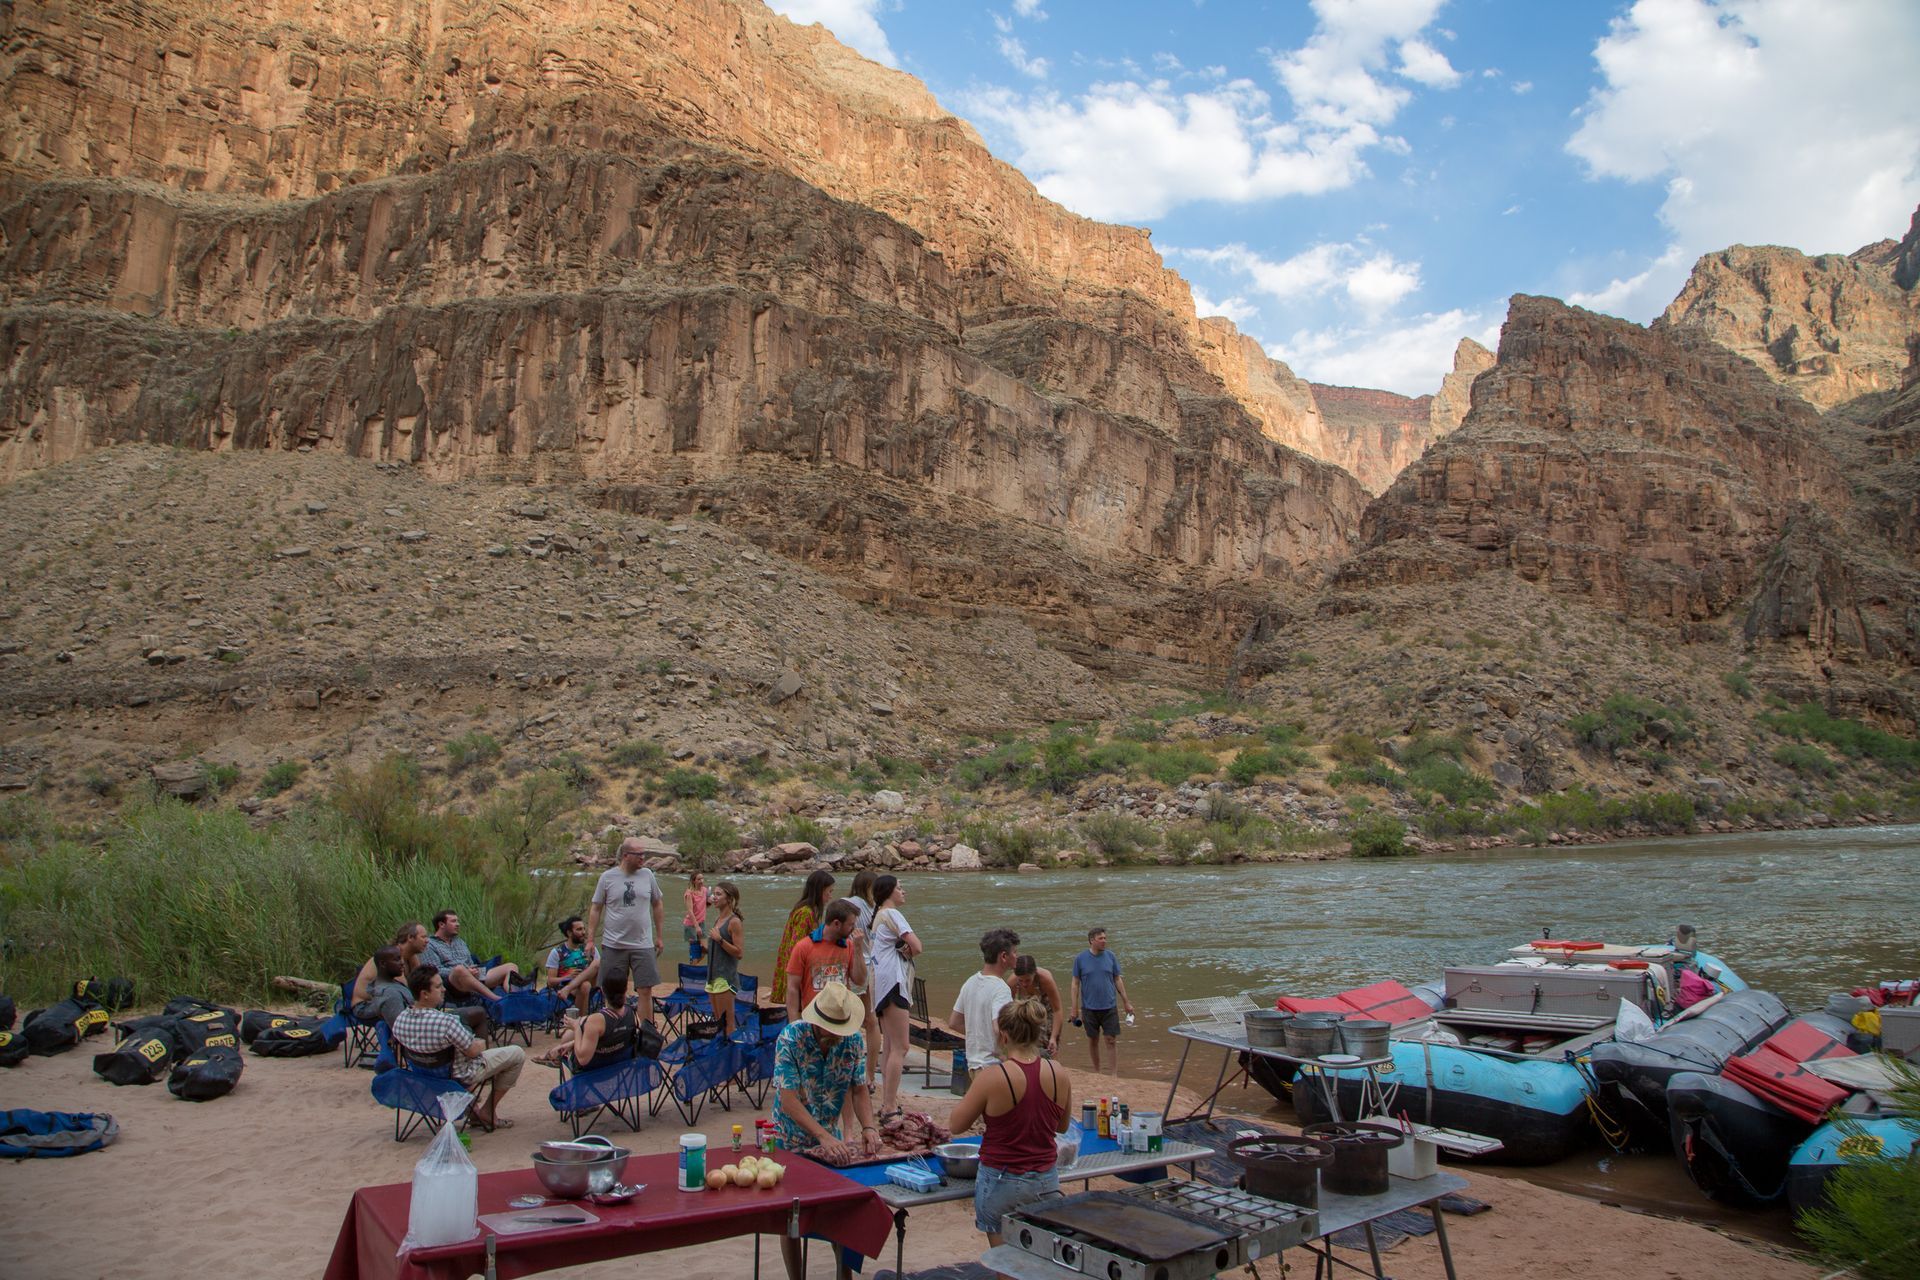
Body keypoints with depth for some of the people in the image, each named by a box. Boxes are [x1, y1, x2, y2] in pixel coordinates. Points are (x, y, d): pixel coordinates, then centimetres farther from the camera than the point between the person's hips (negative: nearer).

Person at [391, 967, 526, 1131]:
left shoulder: (399, 1020, -17)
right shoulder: (446, 1022, -39)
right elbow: (474, 1051, -25)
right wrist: (477, 1043, 0)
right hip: (460, 1077, -8)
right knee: (517, 1054, 6)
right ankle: (487, 1112, 14)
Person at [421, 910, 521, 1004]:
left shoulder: (460, 941, 29)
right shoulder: (429, 945, 6)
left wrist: (474, 970, 0)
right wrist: (467, 971, -15)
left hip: (475, 977, 7)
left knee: (511, 967, -9)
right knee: (460, 969, -41)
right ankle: (497, 999, -51)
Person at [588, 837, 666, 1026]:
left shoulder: (647, 875, 4)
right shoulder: (607, 877, -2)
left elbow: (657, 906, 12)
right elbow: (595, 909, 4)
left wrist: (659, 937, 12)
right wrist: (590, 939, 0)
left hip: (643, 945, 1)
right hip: (613, 945, -1)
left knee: (645, 991, -1)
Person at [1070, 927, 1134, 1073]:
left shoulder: (1111, 956, 0)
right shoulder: (1080, 959, -5)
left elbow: (1118, 980, 8)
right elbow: (1075, 984, -1)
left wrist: (1126, 1003, 8)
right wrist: (1075, 1009, -3)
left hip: (1109, 1007, 1)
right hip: (1089, 1008, -1)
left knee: (1113, 1040, -2)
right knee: (1093, 1040, 10)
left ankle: (1115, 1074, 3)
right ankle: (1096, 1072, 26)